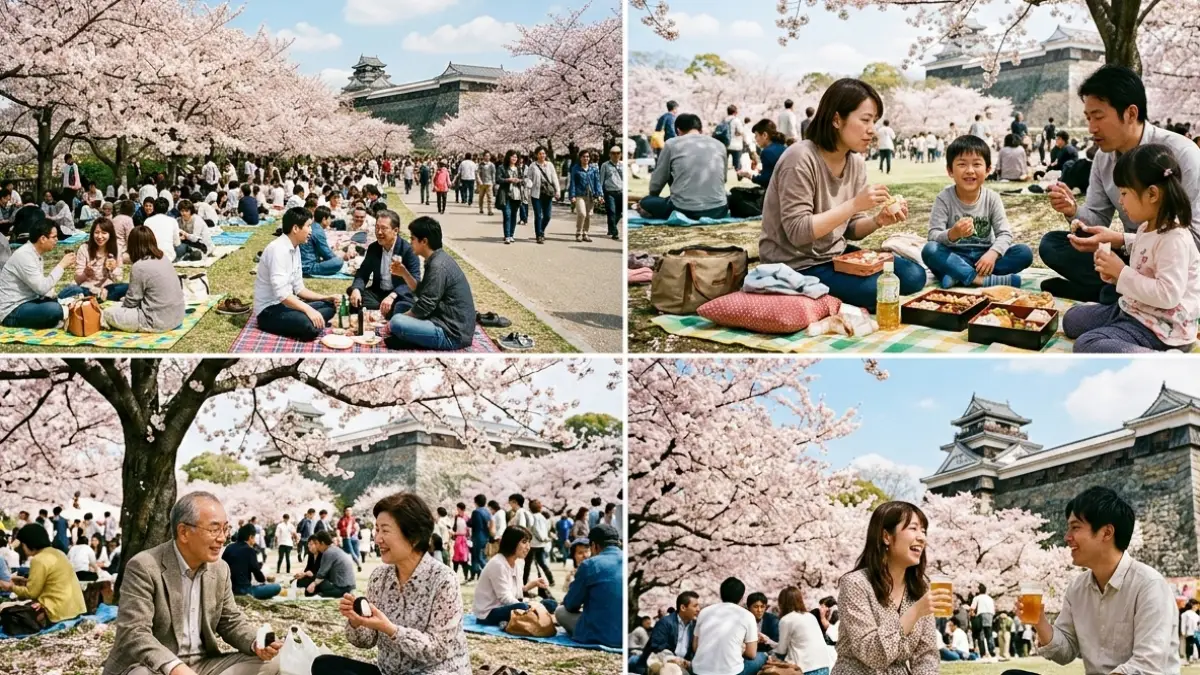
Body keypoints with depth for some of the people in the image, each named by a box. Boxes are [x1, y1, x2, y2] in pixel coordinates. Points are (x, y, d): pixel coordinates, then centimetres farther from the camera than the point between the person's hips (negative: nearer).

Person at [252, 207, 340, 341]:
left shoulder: (295, 248, 9)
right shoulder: (278, 249, -20)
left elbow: (298, 288, 14)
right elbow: (281, 293, -27)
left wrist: (327, 298, 6)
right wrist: (308, 309, -33)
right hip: (269, 310, -10)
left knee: (329, 306, 7)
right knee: (312, 327, -32)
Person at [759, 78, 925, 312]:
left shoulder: (856, 162, 4)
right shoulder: (801, 159, -21)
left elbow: (850, 229, 9)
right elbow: (798, 232, -25)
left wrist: (878, 221, -13)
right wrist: (855, 204, -28)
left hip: (835, 255, 8)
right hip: (798, 266, -8)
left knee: (914, 276, -2)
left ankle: (835, 300, 6)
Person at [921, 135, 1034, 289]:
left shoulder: (992, 198, -2)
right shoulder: (944, 198, -8)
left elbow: (1005, 233, -7)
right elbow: (933, 236, -15)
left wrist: (992, 253, -28)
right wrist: (952, 234, -38)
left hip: (984, 256, 3)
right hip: (955, 256, -3)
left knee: (1025, 253, -20)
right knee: (929, 250, -32)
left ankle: (958, 276, -30)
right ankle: (985, 280, -37)